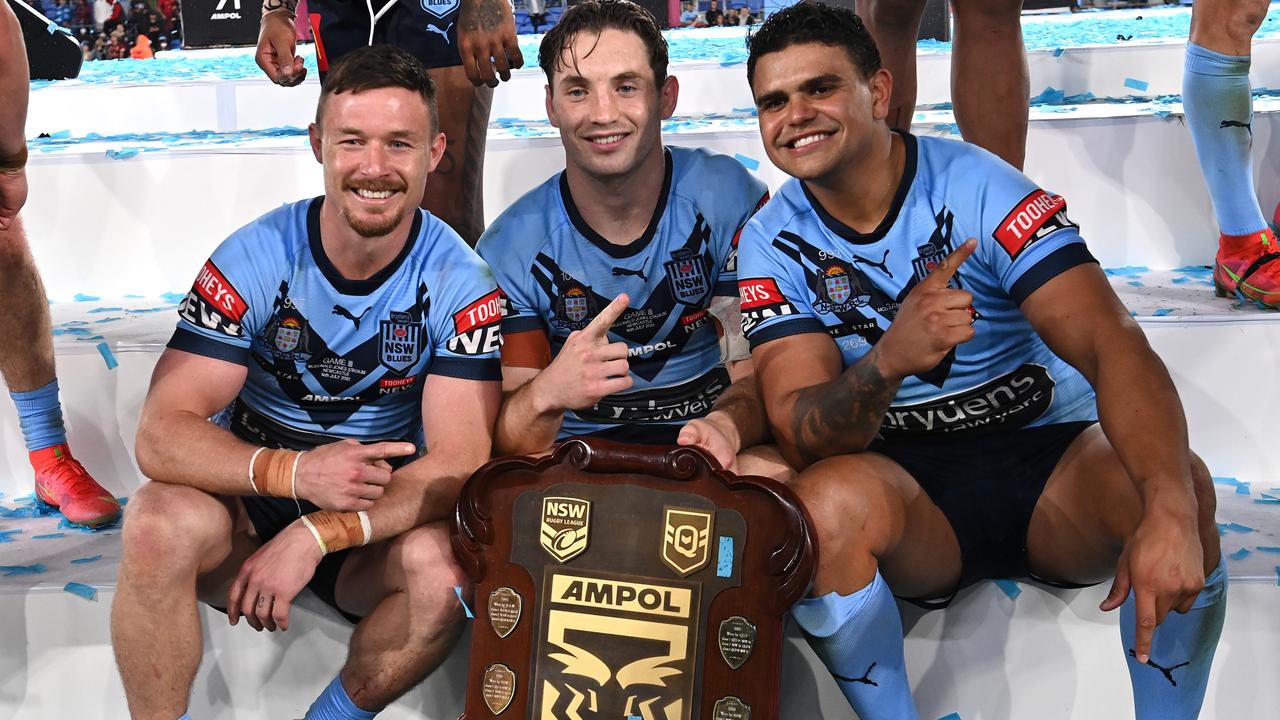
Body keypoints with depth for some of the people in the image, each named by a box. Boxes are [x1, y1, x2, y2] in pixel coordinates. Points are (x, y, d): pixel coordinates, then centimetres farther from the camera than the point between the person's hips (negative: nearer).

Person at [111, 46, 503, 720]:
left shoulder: (460, 281, -13)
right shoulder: (255, 257, -12)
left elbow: (459, 462, -19)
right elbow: (161, 436, -18)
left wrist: (317, 535, -32)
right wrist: (294, 471, -36)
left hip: (380, 520, 0)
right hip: (249, 501, 0)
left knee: (443, 561, -32)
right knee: (159, 524, -31)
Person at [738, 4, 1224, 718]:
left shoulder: (978, 185, -13)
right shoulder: (772, 244, -6)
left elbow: (1112, 345, -23)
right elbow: (801, 435, -15)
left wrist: (1169, 510, -41)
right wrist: (886, 363, -39)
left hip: (1047, 453, 0)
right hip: (905, 486, 1)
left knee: (1177, 482, -30)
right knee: (827, 499, -32)